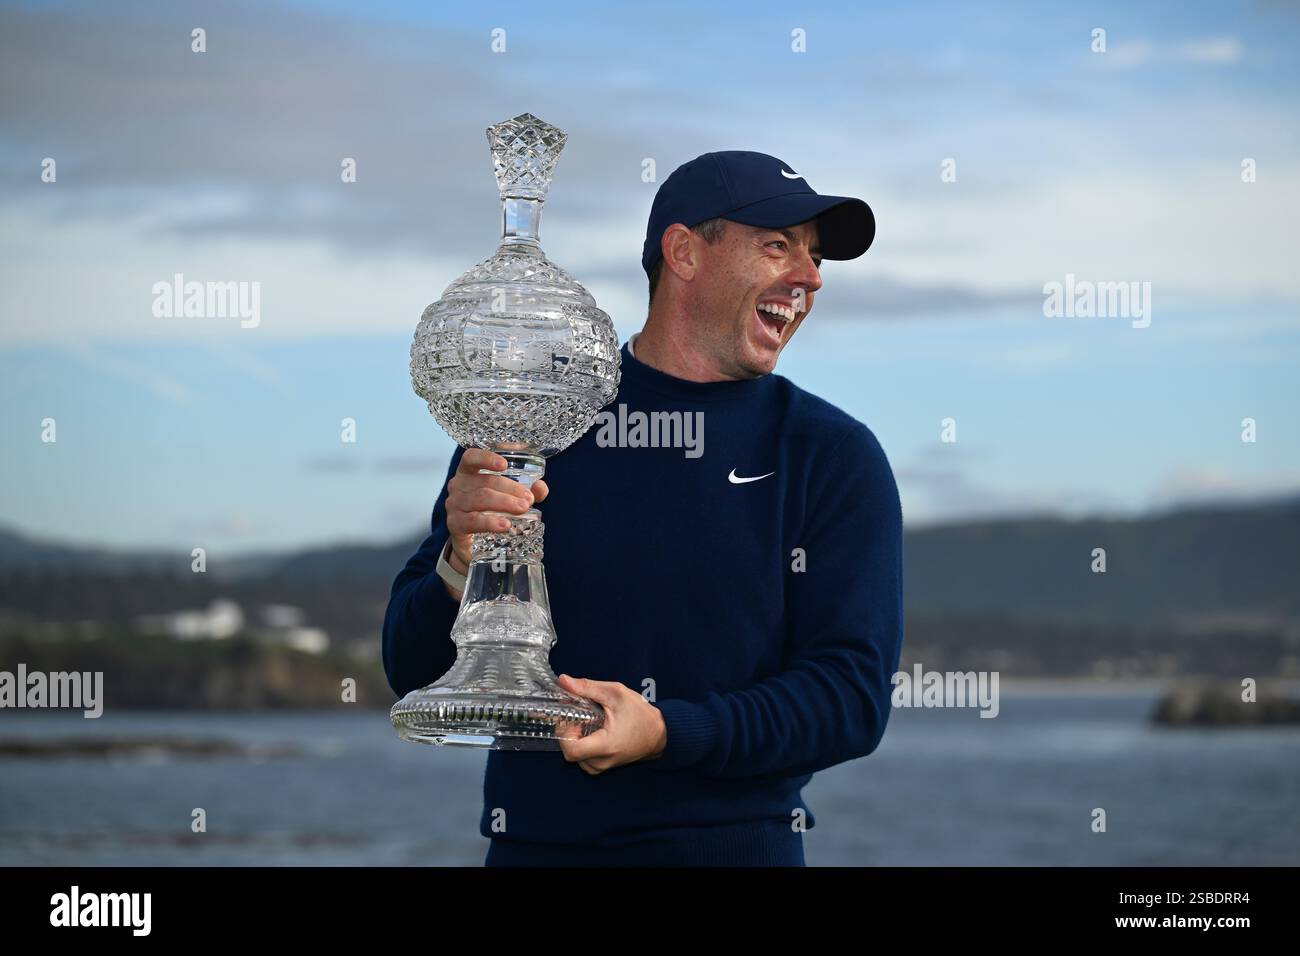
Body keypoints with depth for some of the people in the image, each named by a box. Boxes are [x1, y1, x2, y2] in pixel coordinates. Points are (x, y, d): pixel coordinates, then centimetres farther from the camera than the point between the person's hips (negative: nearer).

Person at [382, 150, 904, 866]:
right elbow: (412, 669, 2)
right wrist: (461, 568, -19)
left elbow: (853, 698, -8)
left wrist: (667, 734, -21)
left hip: (740, 842, -1)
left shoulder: (835, 456, 0)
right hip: (539, 843, 1)